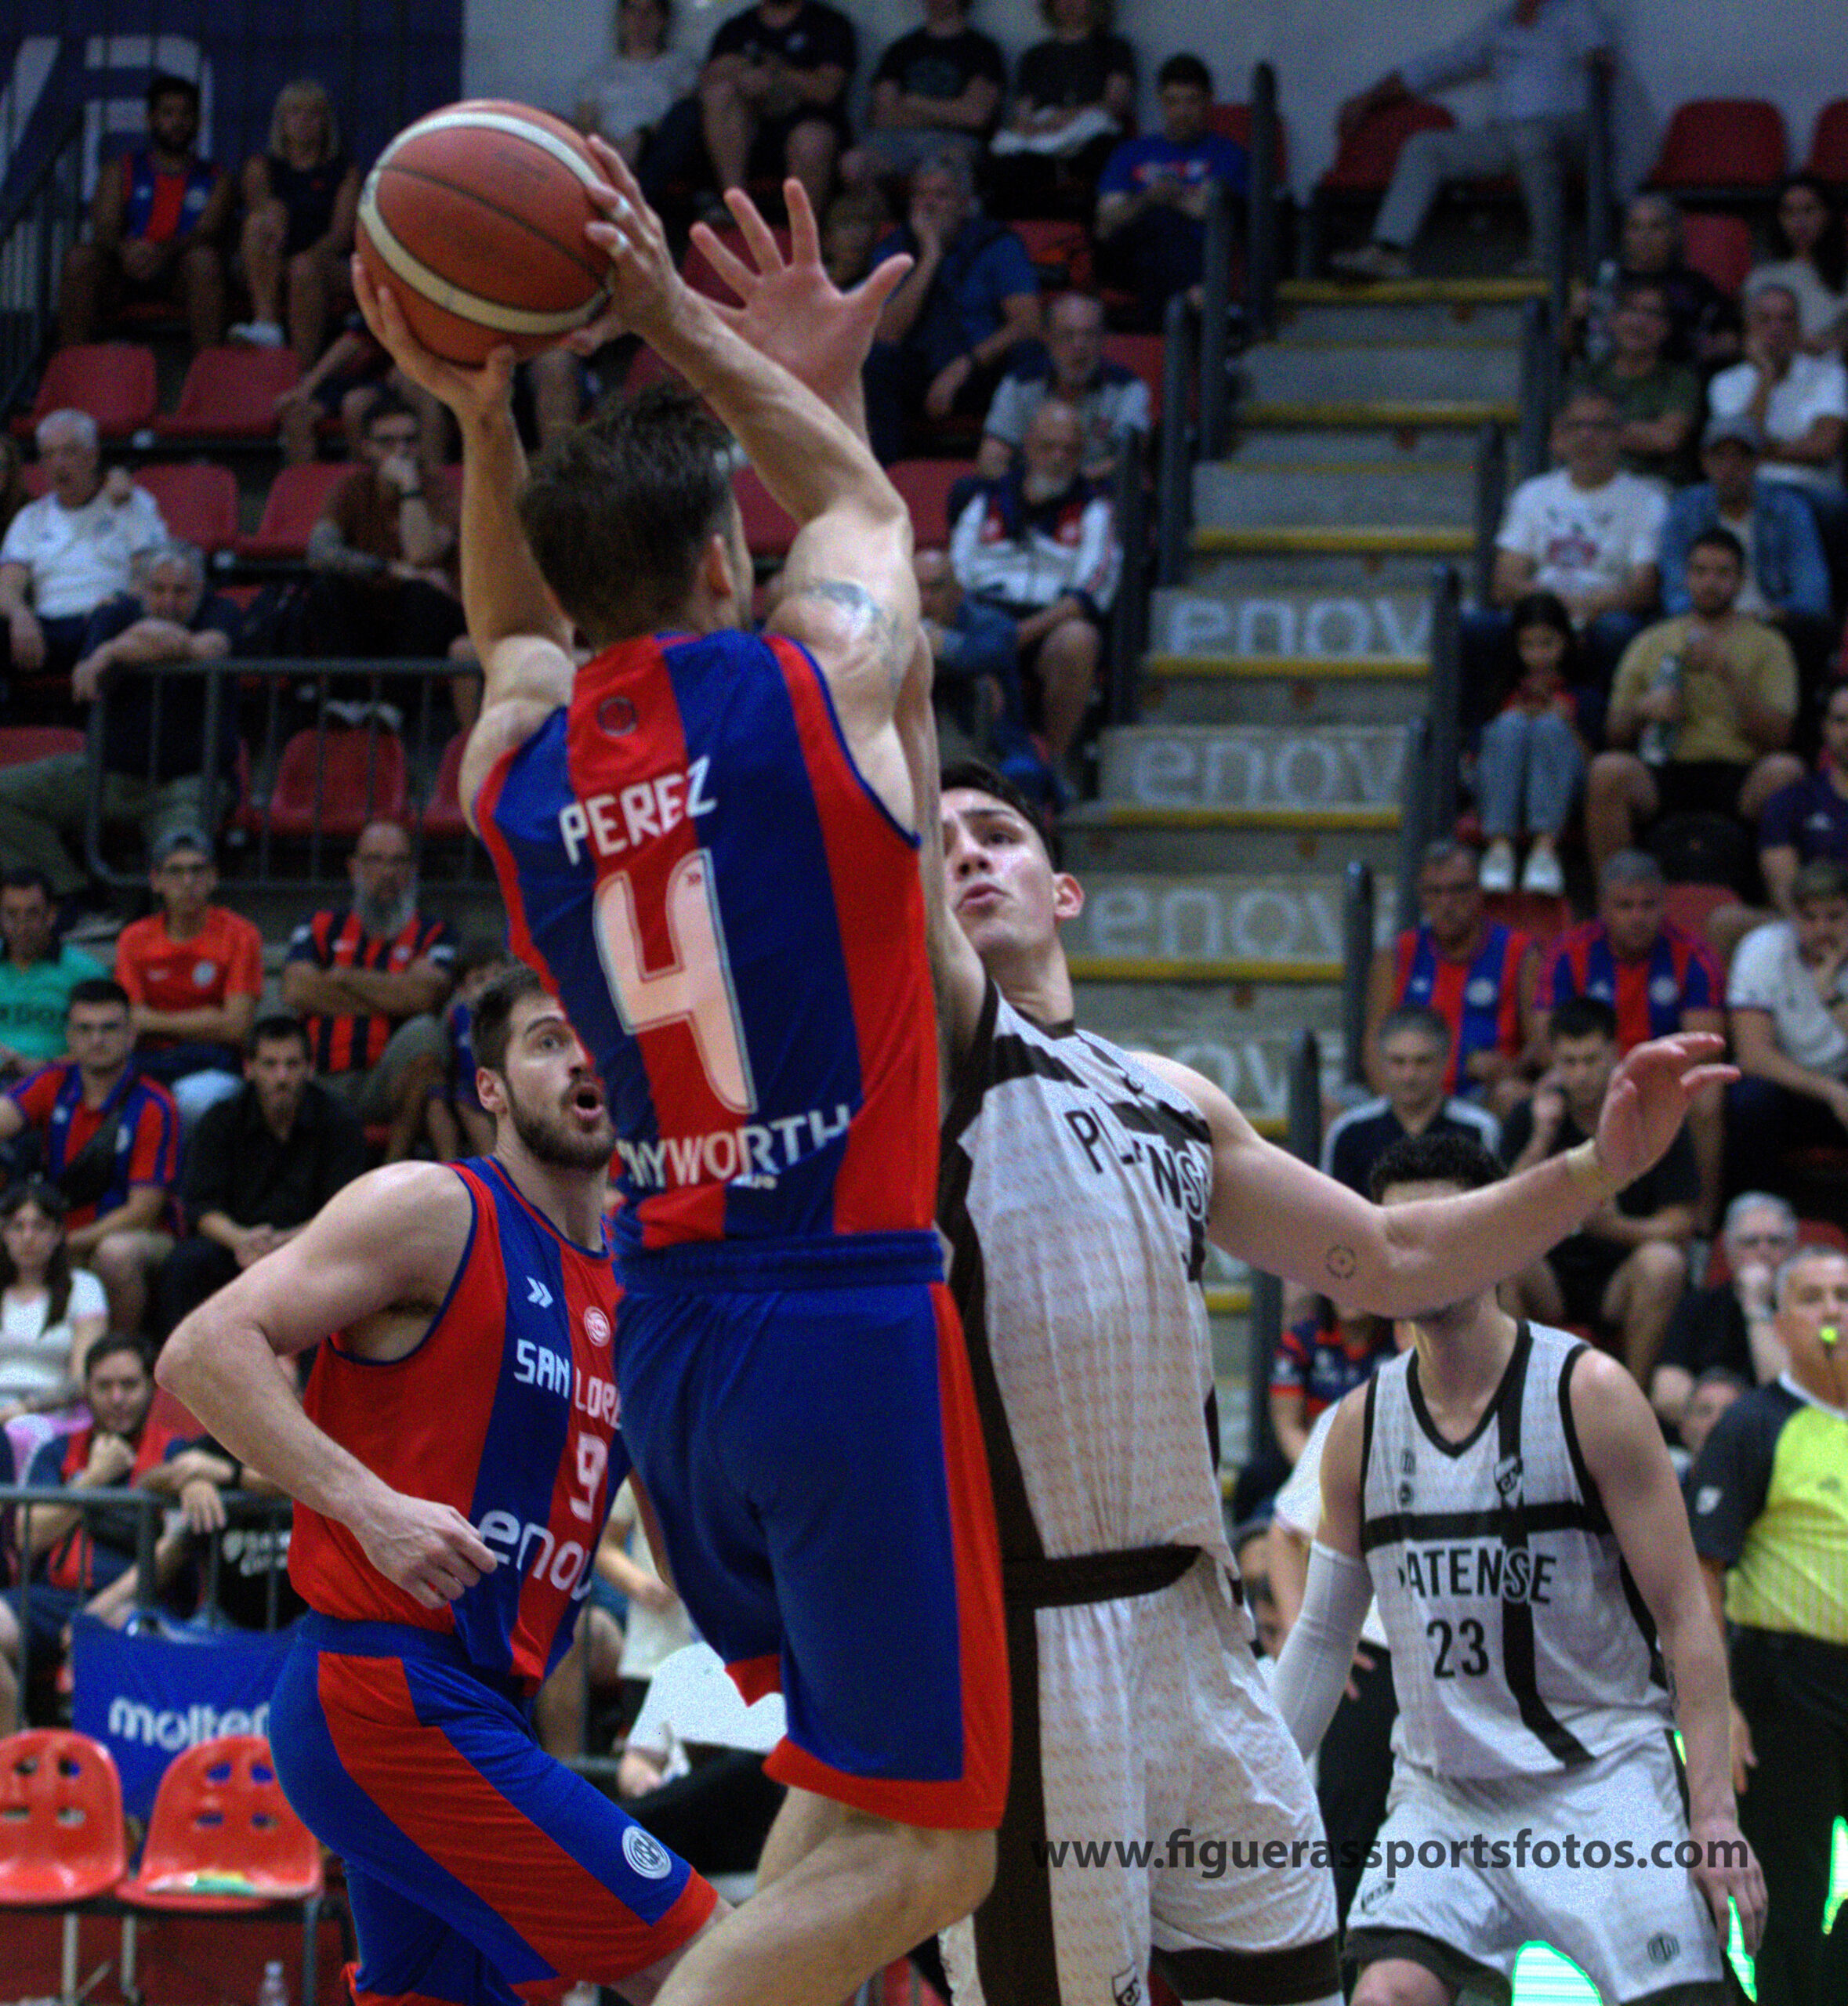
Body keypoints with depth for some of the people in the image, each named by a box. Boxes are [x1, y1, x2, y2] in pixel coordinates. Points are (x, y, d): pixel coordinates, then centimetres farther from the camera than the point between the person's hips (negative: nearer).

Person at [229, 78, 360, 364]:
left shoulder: (344, 171, 14)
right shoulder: (263, 165, 18)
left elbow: (342, 232, -1)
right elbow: (256, 197, -4)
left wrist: (310, 256, -21)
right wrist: (269, 212, -30)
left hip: (330, 269, -1)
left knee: (305, 268, -36)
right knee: (261, 220, -29)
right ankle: (266, 322, -45)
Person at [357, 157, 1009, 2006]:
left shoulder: (513, 765, 4)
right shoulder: (822, 681, -7)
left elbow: (520, 635, 29)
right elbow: (858, 501, 16)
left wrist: (482, 422, 17)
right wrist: (681, 323, 20)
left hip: (666, 1338, 6)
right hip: (850, 1319, -6)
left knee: (851, 1774, 26)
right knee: (920, 1846, -4)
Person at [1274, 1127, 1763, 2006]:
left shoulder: (1588, 1394, -6)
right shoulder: (1362, 1424, 5)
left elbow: (1685, 1617, -7)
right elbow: (1323, 1635, 15)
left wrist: (1714, 1812, -15)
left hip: (1603, 1777, -3)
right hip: (1442, 1793, 3)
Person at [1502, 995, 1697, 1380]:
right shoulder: (1529, 1117, 2)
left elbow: (1680, 1224, -7)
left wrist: (1617, 1228, -26)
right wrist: (1541, 1139, -18)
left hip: (1620, 1286, -1)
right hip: (1550, 1280, 1)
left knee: (1663, 1261, -33)